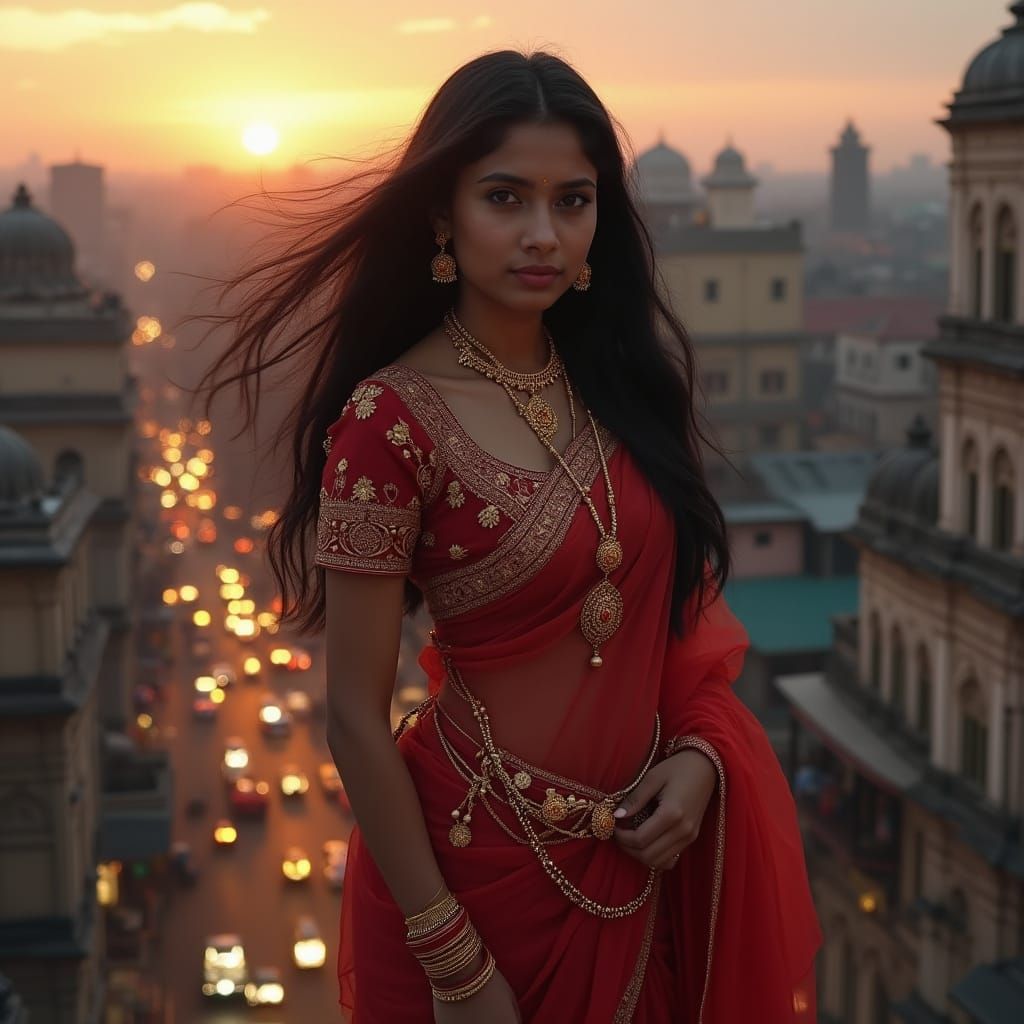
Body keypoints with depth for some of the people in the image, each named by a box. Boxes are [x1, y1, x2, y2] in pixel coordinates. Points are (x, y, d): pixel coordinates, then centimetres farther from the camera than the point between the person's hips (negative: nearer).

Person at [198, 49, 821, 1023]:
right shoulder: (394, 420, -19)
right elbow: (355, 719, -17)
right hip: (486, 859, -5)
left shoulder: (626, 374, -2)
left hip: (643, 851, 6)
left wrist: (700, 753, -6)